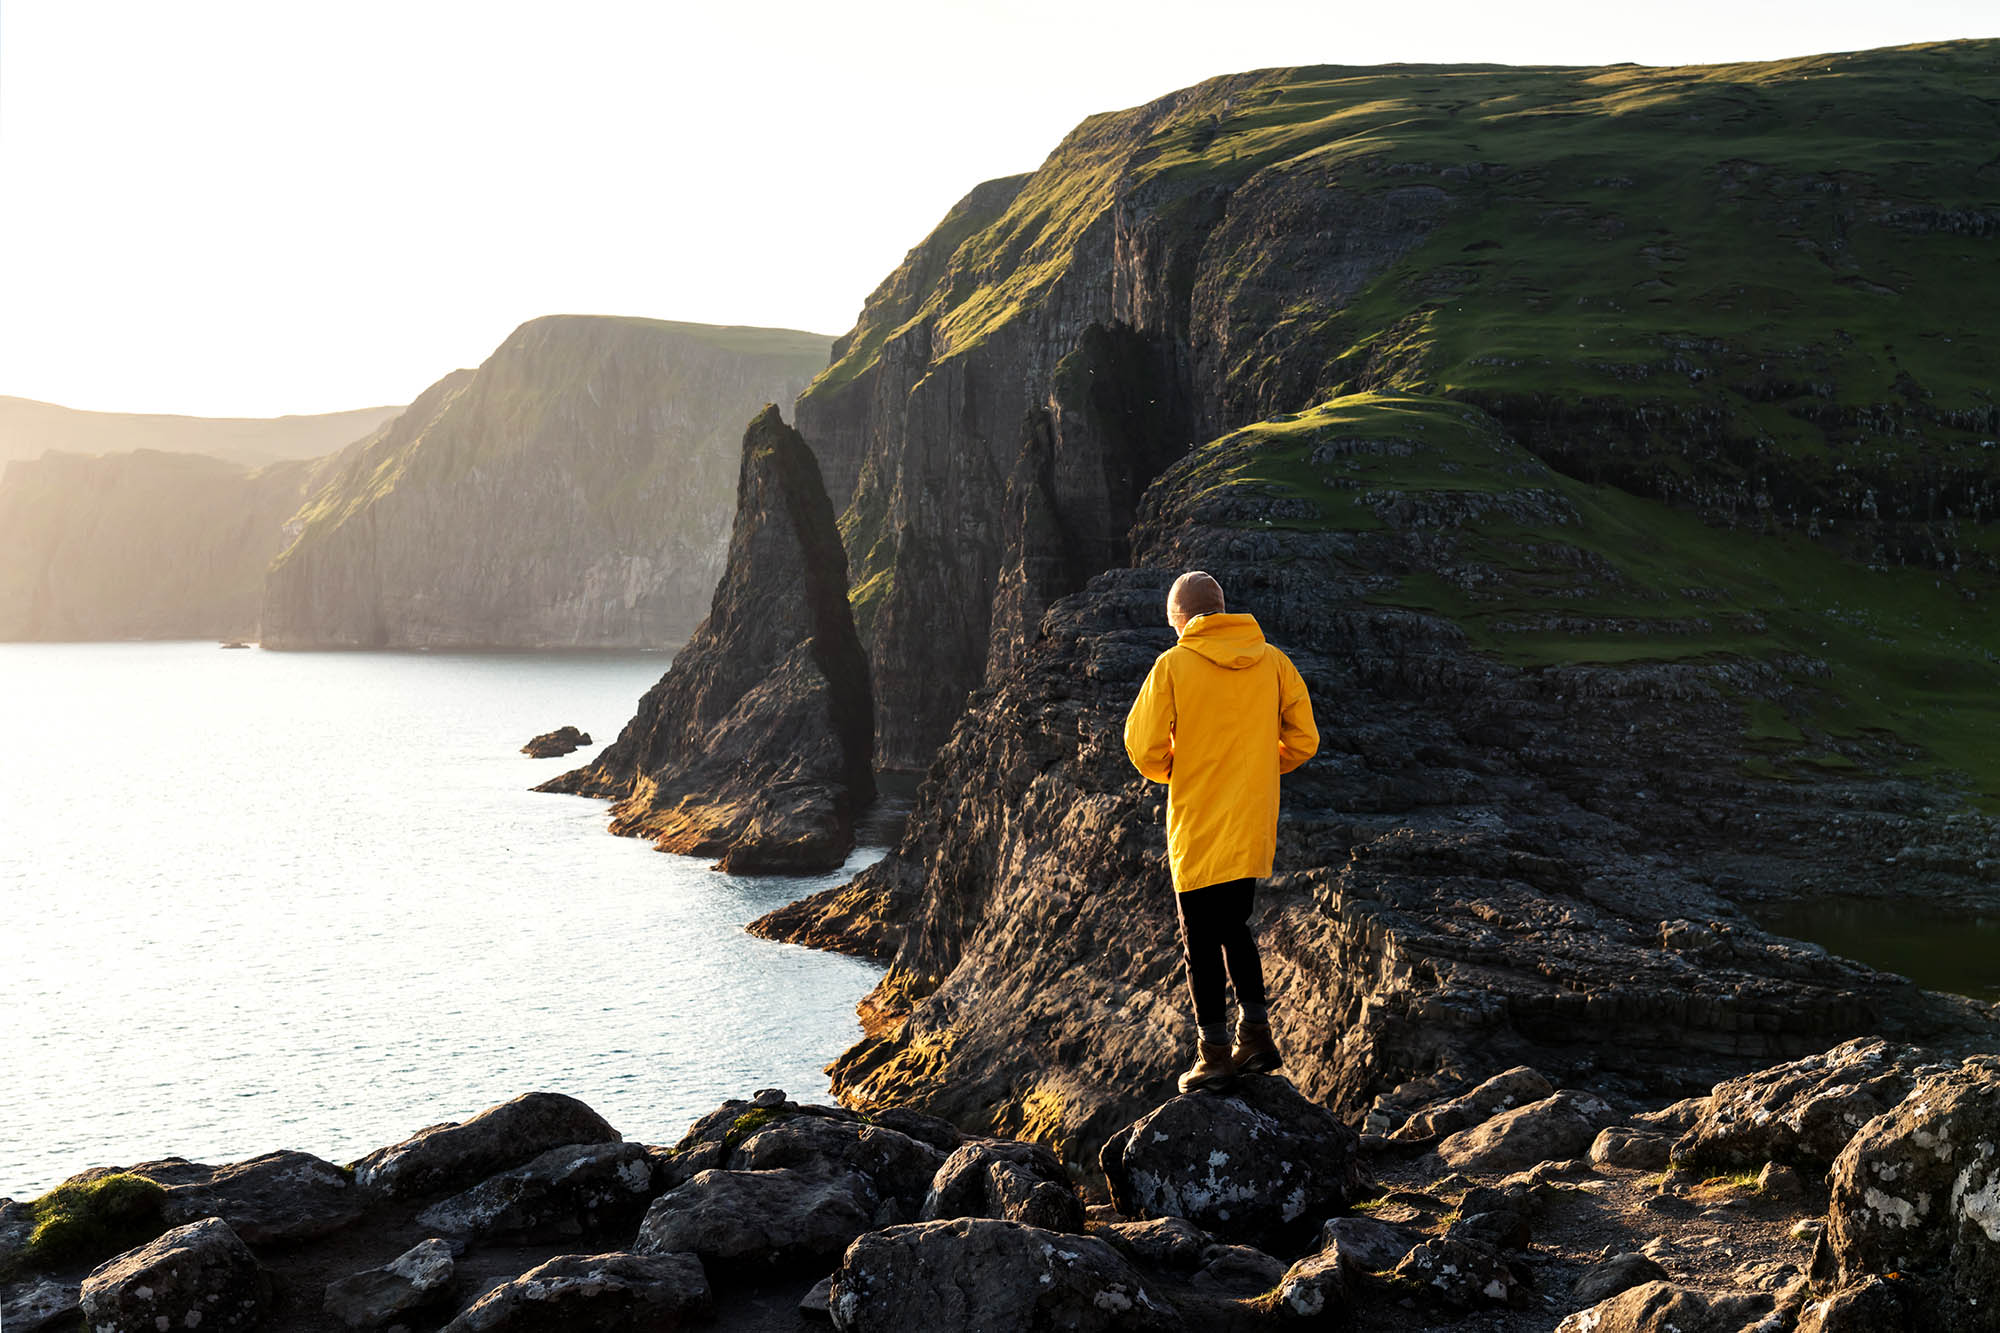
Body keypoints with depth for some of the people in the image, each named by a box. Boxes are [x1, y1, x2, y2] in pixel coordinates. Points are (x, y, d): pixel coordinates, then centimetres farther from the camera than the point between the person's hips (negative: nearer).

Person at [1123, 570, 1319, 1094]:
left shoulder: (1174, 664, -9)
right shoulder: (1272, 661, 2)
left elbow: (1143, 747, -9)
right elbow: (1303, 740, 4)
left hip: (1198, 829, -4)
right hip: (1253, 827, 4)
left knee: (1201, 939, 5)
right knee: (1234, 926, 21)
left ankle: (1215, 1053, 8)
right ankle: (1256, 1035, 16)